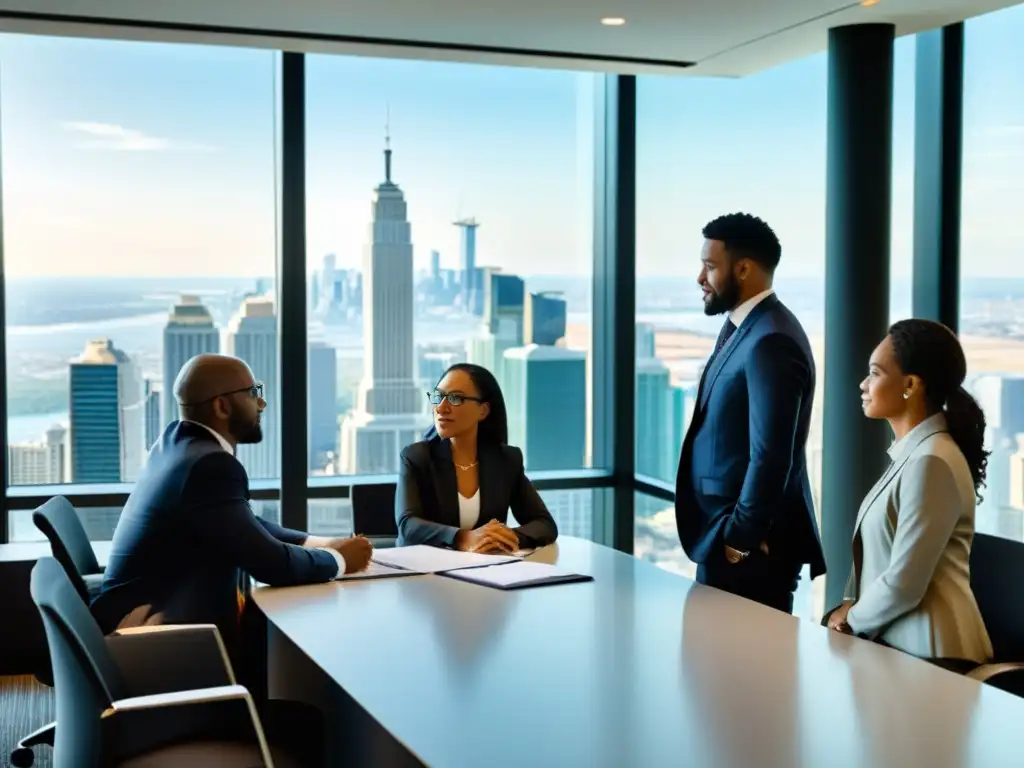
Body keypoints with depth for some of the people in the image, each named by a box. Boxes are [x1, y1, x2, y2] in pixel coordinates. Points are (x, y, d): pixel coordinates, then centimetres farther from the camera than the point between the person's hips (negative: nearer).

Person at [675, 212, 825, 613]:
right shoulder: (743, 327, 12)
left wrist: (740, 536, -16)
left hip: (747, 545, -9)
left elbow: (771, 456, -24)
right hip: (728, 530, 9)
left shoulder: (771, 341, -20)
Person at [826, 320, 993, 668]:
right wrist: (851, 602, -2)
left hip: (925, 652, -8)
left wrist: (853, 619, -7)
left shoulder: (930, 462, -20)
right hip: (896, 641, 8)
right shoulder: (910, 454, 10)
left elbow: (904, 584, -22)